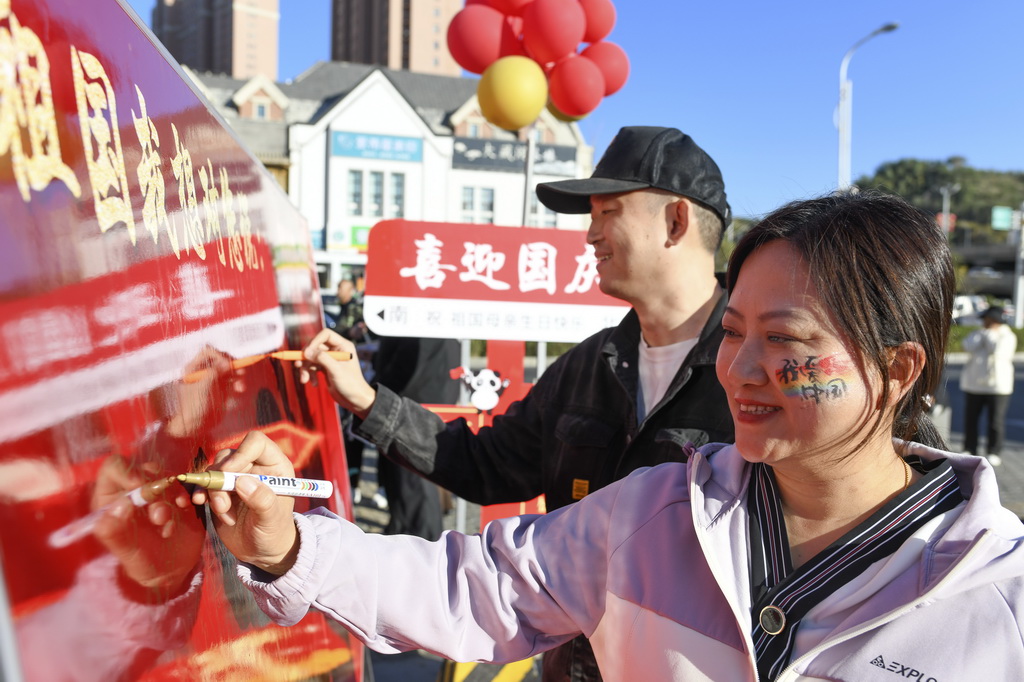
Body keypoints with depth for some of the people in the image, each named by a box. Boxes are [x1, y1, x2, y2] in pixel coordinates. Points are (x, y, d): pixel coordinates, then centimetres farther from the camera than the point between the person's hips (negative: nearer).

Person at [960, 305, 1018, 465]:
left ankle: (994, 453, 6)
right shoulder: (977, 333, 13)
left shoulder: (1008, 336, 2)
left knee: (996, 421, -1)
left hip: (998, 385, -3)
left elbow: (998, 351, -17)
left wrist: (990, 333, -8)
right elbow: (969, 346, -8)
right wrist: (982, 332, -9)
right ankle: (969, 450, 14)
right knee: (970, 420, 5)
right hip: (974, 384, 4)